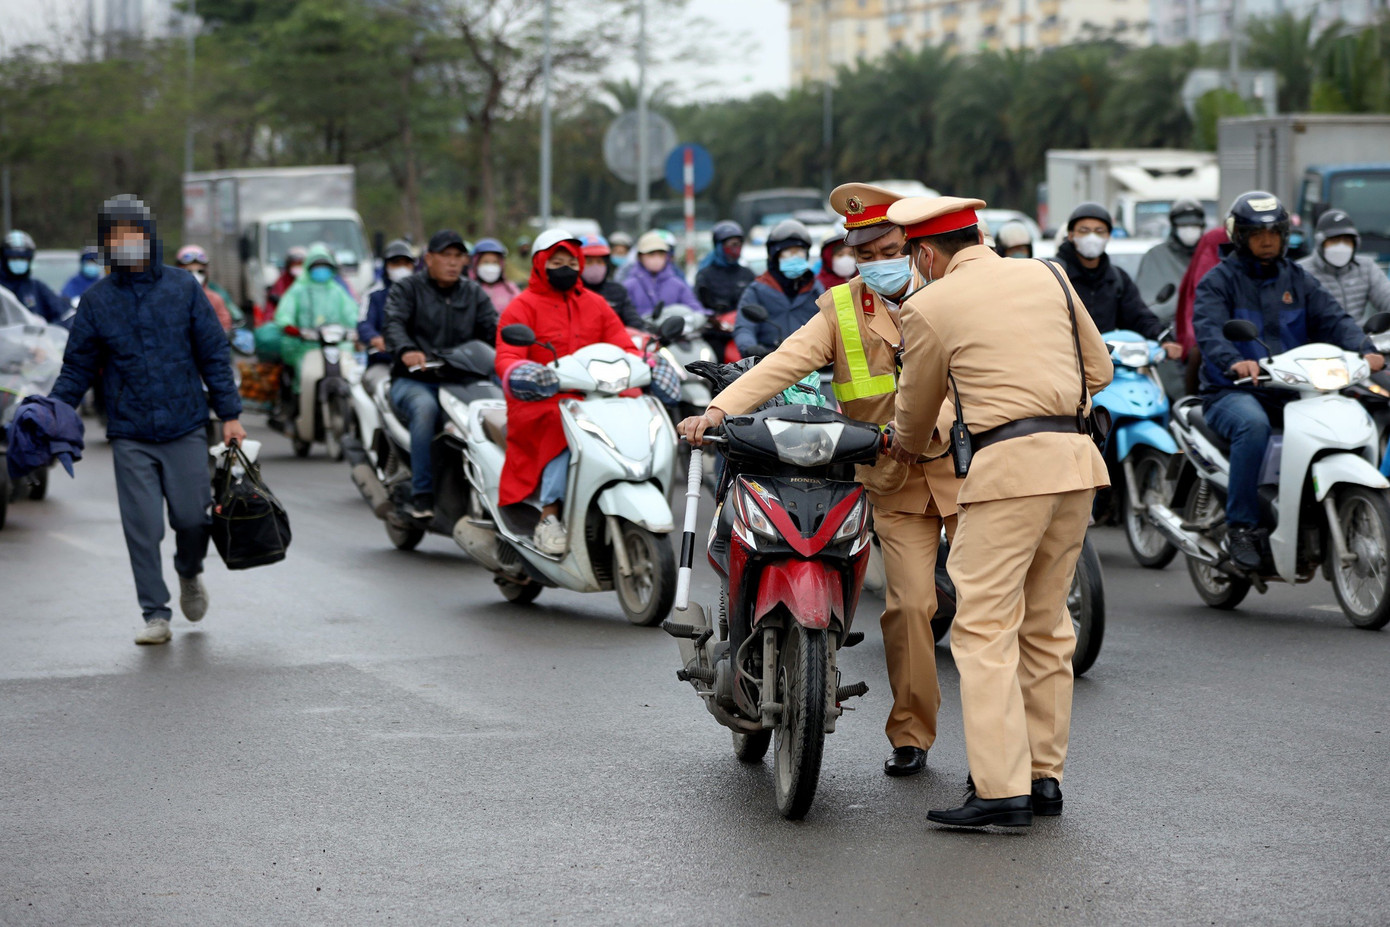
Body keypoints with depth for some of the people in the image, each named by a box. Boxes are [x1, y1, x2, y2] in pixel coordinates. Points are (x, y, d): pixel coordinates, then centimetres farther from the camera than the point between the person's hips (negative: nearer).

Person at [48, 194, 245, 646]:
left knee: (192, 518, 0)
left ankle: (190, 574, 33)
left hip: (185, 428, 0)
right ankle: (156, 614, 6)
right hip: (130, 435, 0)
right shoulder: (97, 300, 4)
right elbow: (77, 368, 8)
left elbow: (214, 354, 6)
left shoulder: (183, 288, 3)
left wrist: (229, 414, 2)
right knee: (142, 527, -4)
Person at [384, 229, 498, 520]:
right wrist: (406, 351, -35)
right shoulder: (407, 289, 6)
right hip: (414, 379, -3)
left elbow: (493, 327, 4)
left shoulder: (474, 293, 18)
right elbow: (394, 324, -12)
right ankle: (421, 494, -32)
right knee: (425, 408, -37)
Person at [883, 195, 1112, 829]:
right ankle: (1043, 774, 18)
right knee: (1045, 623, 14)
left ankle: (1001, 788, -12)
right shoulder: (1049, 277, 14)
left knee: (985, 626, -5)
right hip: (1078, 459, 6)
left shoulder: (928, 307, 2)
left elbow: (917, 404, 16)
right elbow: (1099, 371, 19)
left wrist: (910, 446, 37)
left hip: (1010, 465, -6)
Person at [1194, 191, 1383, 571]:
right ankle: (1240, 526, -31)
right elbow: (1208, 328, -16)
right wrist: (1234, 362, -38)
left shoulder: (1298, 280, 17)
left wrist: (1364, 350, -19)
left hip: (1291, 392, 4)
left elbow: (1332, 318, 3)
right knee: (1253, 425, -38)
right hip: (1233, 392, -4)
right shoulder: (1219, 280, 3)